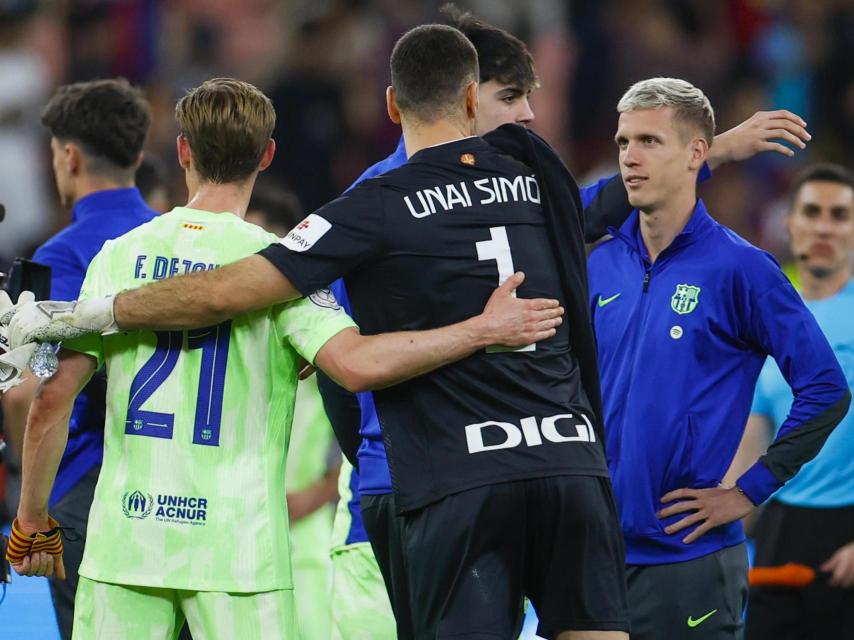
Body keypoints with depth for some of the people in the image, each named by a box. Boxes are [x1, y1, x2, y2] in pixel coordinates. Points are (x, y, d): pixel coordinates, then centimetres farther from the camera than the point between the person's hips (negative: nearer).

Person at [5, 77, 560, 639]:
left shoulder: (120, 255, 4)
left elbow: (52, 402, 2)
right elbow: (356, 364, -20)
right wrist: (484, 330, -15)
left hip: (124, 536, 3)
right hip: (236, 550, -3)